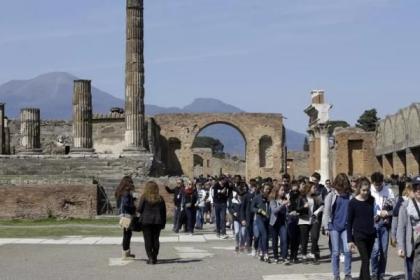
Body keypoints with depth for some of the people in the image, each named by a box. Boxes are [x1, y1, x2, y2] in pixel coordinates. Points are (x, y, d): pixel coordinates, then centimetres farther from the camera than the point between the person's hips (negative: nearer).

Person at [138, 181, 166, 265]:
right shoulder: (160, 199, 4)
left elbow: (139, 209, -7)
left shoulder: (144, 197, -6)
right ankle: (154, 258, 11)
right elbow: (164, 211, 6)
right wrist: (163, 223, 12)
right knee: (156, 239, 10)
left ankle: (150, 258, -6)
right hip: (157, 221, 3)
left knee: (148, 240, 1)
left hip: (146, 221, -3)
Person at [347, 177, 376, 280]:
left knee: (366, 260, 10)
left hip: (371, 235, 4)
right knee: (365, 261, -9)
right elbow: (349, 222, -3)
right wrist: (350, 240, -5)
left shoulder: (372, 200, 3)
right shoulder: (353, 202, -7)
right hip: (359, 235, -4)